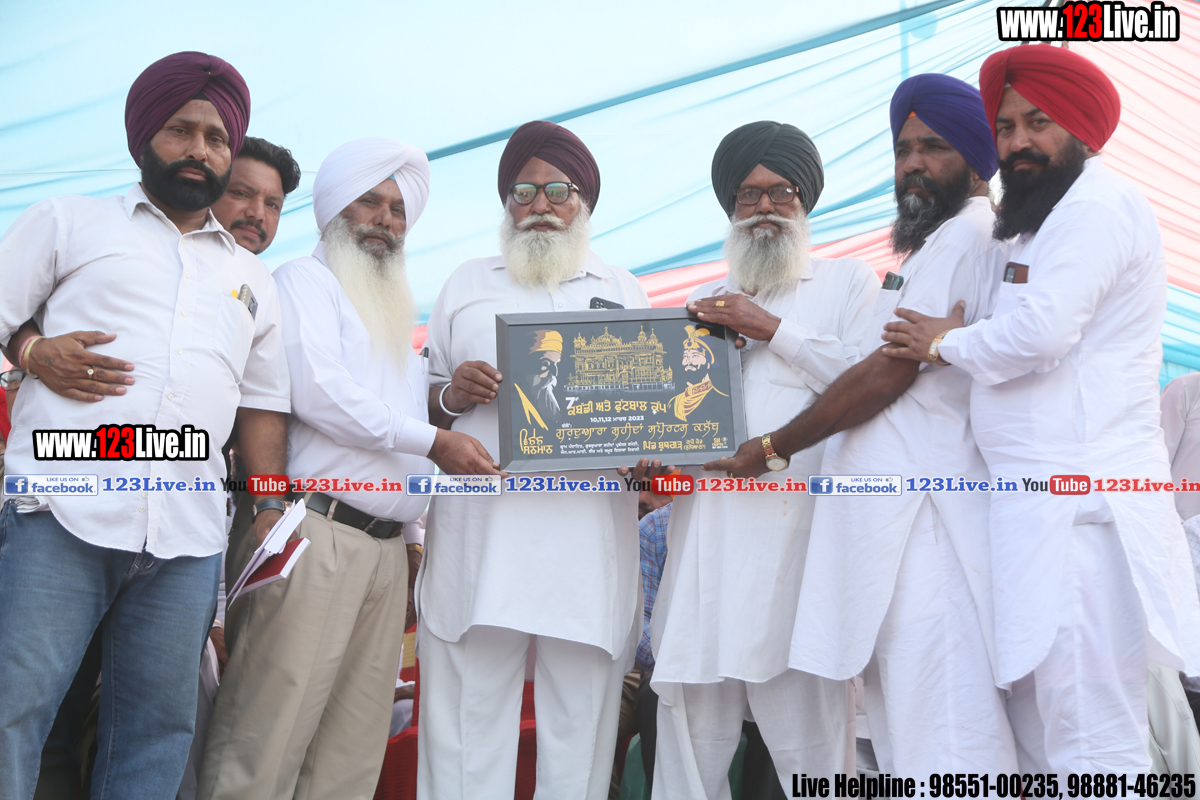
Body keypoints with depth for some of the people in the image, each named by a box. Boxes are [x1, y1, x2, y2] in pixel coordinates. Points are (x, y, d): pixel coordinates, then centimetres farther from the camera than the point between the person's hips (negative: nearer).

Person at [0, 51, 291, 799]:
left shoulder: (254, 278, 24)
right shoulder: (70, 221, 15)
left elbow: (265, 405, 21)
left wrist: (273, 511, 9)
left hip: (189, 539, 3)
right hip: (62, 515, -3)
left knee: (158, 728, 4)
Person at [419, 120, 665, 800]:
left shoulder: (624, 291, 19)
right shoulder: (468, 285, 18)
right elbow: (423, 405, 17)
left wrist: (652, 453, -5)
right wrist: (451, 395, -5)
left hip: (592, 536, 1)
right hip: (479, 533, 0)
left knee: (581, 724, 2)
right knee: (467, 723, -2)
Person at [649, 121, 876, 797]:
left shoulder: (848, 281, 13)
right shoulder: (703, 302, 26)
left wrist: (773, 329, -5)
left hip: (797, 531, -4)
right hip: (706, 533, 4)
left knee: (808, 735, -7)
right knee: (689, 733, 3)